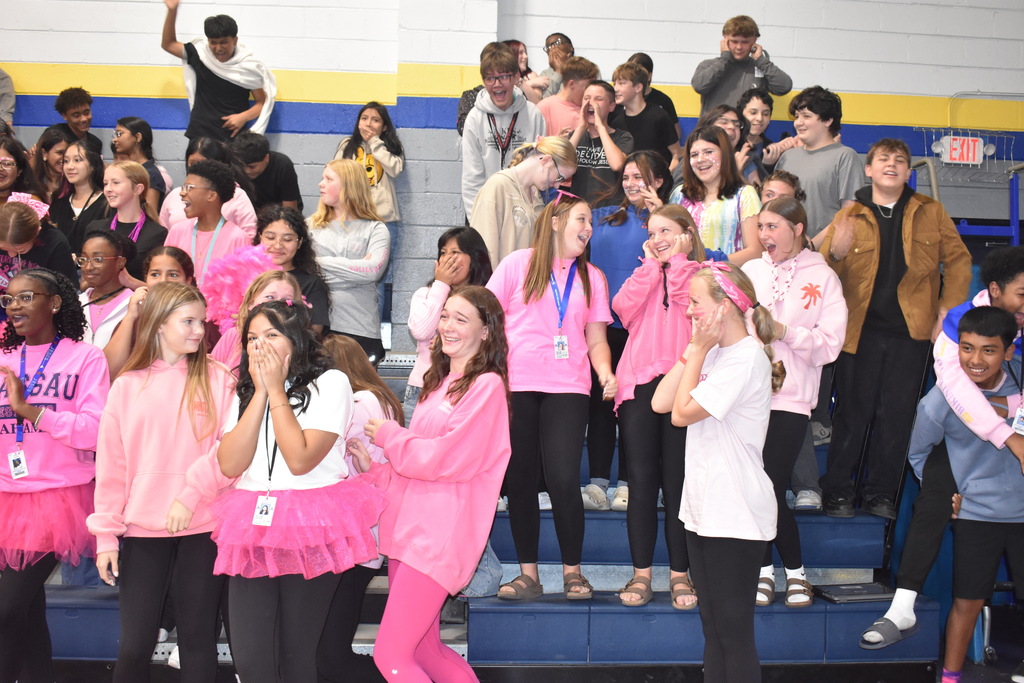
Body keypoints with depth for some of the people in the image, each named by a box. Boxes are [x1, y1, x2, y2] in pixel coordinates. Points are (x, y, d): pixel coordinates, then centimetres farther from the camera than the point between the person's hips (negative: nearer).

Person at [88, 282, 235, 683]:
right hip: (142, 531, 1)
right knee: (133, 646, 3)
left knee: (198, 641, 6)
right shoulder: (128, 386, 5)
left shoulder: (217, 380, 2)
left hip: (202, 530, -1)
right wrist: (106, 535, 2)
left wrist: (192, 494, -17)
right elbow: (111, 466, 5)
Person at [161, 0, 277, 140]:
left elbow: (263, 102, 2)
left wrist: (244, 117, -17)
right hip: (199, 135, 3)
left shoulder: (249, 67, -5)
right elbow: (168, 44, 15)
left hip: (232, 138, -3)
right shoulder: (199, 54, 3)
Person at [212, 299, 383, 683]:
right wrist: (260, 392, -3)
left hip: (312, 527, -4)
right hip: (254, 530, 4)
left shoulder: (329, 384, -4)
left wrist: (276, 390, -10)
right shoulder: (244, 392, 14)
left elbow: (300, 460, -16)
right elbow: (230, 465, -2)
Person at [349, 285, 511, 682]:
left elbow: (448, 458, -17)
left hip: (439, 535, -9)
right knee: (424, 651, 15)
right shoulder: (440, 384, 16)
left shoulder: (487, 385, -10)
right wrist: (373, 469, 3)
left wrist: (388, 435, -4)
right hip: (408, 529, 9)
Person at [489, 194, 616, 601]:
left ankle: (572, 571, 4)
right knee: (520, 479, 2)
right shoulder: (518, 264, 6)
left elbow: (596, 339, 12)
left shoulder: (592, 278, 13)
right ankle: (528, 573, 12)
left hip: (567, 388, 1)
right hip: (515, 385, -1)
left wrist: (605, 371, -7)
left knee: (562, 478, -11)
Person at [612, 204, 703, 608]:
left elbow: (694, 307, -9)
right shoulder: (644, 273, 23)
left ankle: (679, 573, 8)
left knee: (678, 482, -1)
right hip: (639, 381, 3)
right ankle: (641, 572, 7)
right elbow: (624, 308, 2)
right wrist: (652, 263, 7)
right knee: (641, 480, 0)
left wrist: (677, 261, 2)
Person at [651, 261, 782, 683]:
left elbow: (683, 412, -17)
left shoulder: (747, 358, -16)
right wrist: (692, 351, 1)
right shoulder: (714, 353, 12)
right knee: (713, 628, 15)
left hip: (735, 517, -9)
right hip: (703, 507, 9)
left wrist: (700, 351, -10)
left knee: (734, 631, -2)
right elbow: (661, 403, 5)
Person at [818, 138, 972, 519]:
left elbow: (958, 260, 9)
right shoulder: (849, 217, 3)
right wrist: (837, 253, -22)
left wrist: (948, 309, 0)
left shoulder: (930, 213, 7)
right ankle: (837, 491, 15)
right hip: (860, 330, -1)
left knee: (897, 414, 6)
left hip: (911, 331, 1)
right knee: (852, 412, 4)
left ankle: (880, 492, 18)